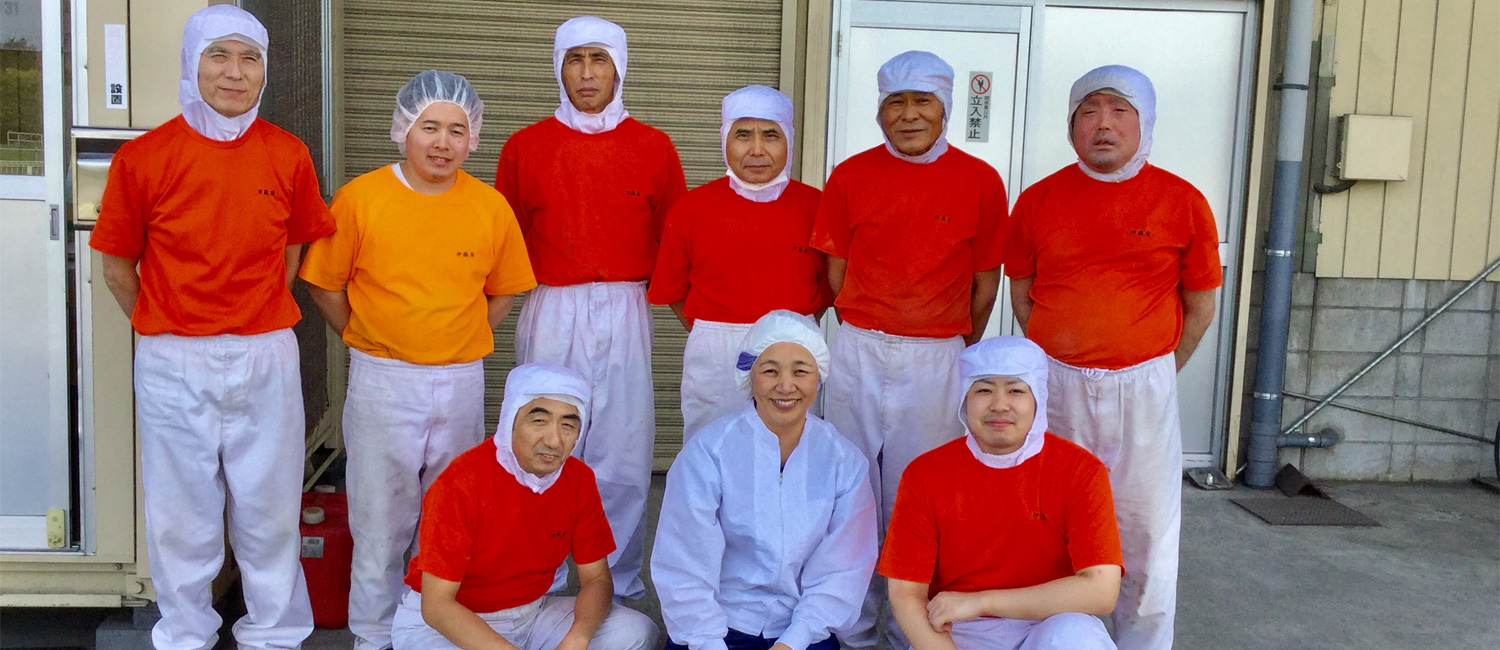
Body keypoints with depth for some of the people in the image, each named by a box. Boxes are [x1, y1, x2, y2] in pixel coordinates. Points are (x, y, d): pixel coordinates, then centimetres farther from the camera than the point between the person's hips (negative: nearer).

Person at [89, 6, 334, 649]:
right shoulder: (142, 157, -5)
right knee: (181, 515, 11)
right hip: (172, 365, -1)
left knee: (270, 510, 10)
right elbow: (117, 266, 4)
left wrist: (257, 320, 8)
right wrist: (168, 332, 4)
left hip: (266, 358, 1)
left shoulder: (288, 155, 0)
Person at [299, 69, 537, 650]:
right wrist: (369, 342, 2)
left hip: (461, 383, 2)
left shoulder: (491, 207, 0)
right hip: (382, 383, -2)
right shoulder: (359, 198, -5)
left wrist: (458, 342, 6)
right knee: (381, 514, 8)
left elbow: (503, 292, 11)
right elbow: (326, 286, 2)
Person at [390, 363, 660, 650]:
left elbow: (596, 578, -4)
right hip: (441, 623, -4)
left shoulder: (580, 480, -9)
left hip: (531, 611, 4)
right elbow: (437, 605, -23)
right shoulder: (461, 483, -24)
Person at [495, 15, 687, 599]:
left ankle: (620, 586, 15)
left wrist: (643, 287, 1)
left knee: (625, 455, 0)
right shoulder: (524, 147, 7)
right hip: (550, 315, 0)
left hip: (625, 315, 0)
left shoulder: (654, 147, 7)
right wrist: (543, 289, 3)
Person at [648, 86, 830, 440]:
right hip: (715, 361, 0)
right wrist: (710, 335, 1)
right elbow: (671, 291, 6)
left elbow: (827, 288, 9)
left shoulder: (814, 206, 0)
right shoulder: (692, 207, -1)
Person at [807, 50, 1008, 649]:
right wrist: (870, 337, 5)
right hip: (859, 354, 1)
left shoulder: (980, 182, -2)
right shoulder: (850, 177, 1)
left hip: (939, 360, -1)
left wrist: (957, 352, 10)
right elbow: (836, 274, 6)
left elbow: (985, 284, 5)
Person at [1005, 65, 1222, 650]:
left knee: (1147, 532, 4)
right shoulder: (1038, 200, 2)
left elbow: (1200, 307, 6)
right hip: (1056, 383, 1)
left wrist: (1154, 374, 9)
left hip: (1143, 387, -1)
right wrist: (1059, 363, 9)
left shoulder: (1182, 202, -2)